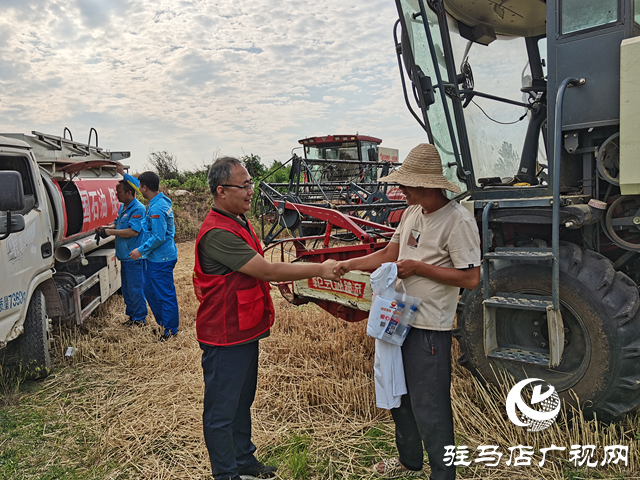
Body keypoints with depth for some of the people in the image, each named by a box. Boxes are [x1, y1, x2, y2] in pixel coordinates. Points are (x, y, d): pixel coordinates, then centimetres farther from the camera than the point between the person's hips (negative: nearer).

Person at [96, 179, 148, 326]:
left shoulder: (138, 209, -17)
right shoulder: (123, 207, 13)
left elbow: (133, 231, -26)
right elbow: (117, 223, 26)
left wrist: (110, 232, -20)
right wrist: (107, 227, 5)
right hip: (124, 256, 10)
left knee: (135, 289, -1)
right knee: (126, 289, 17)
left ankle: (139, 319, 11)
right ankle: (131, 315, 30)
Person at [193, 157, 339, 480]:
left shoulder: (237, 222, 9)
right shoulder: (218, 233, -26)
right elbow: (268, 271, -26)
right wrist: (320, 270, -20)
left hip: (244, 330, 10)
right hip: (225, 337, -10)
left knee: (242, 401, 24)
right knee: (222, 410, 8)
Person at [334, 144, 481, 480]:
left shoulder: (458, 221, -19)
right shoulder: (412, 213, 7)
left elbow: (471, 278, -22)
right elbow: (390, 254, 13)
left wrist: (418, 268, -20)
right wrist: (350, 264, 5)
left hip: (430, 328, -9)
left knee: (428, 408, 3)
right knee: (399, 395, 23)